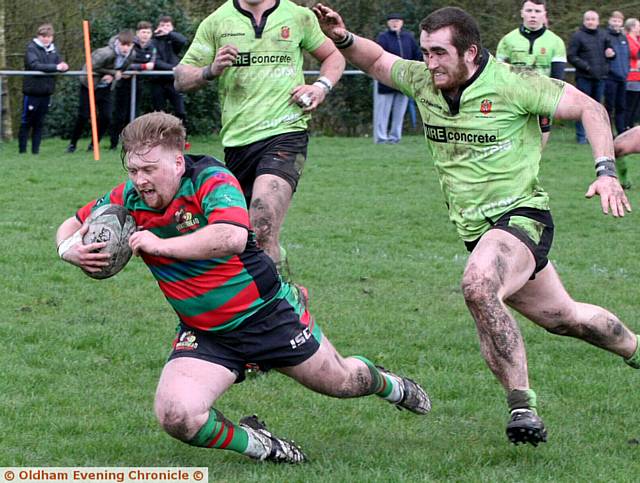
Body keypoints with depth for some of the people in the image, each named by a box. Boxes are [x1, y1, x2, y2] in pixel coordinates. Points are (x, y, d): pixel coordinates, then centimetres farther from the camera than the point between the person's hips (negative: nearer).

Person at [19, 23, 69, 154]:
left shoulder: (52, 49, 11)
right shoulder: (32, 48, -7)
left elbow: (60, 64, 5)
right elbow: (35, 65, -22)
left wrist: (64, 66, -20)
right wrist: (55, 67, -28)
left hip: (46, 92, 5)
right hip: (32, 91, -5)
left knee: (39, 124, 9)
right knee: (26, 123, 1)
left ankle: (36, 151, 14)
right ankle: (22, 151, 6)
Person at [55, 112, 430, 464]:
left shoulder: (211, 180, -24)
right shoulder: (128, 199, -9)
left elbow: (232, 237, -43)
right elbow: (72, 226, 5)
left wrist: (160, 245, -42)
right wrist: (72, 250, -19)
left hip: (268, 313, -3)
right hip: (205, 337, 3)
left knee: (342, 381, 17)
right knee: (177, 416, -24)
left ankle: (388, 385, 54)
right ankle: (254, 443, 3)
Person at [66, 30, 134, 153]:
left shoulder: (130, 55, -13)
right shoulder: (106, 53, -34)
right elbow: (92, 67, -24)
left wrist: (112, 76, -19)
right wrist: (113, 73, -23)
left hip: (105, 88, 5)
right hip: (90, 85, -5)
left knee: (106, 117, -3)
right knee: (83, 116, -3)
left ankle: (94, 145, 14)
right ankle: (72, 143, 15)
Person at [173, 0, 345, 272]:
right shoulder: (216, 22, 7)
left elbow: (333, 56, 23)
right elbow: (181, 79, 7)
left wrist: (322, 86, 2)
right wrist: (212, 70, -14)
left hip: (285, 134, -3)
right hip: (236, 142, 3)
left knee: (263, 233, -23)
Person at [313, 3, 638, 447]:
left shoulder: (511, 83, -15)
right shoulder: (423, 82, 1)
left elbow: (589, 108, -10)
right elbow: (378, 61, 19)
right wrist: (343, 38, -2)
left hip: (520, 215, -7)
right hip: (474, 228, 7)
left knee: (478, 287, -35)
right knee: (562, 316, 17)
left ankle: (522, 405, -30)